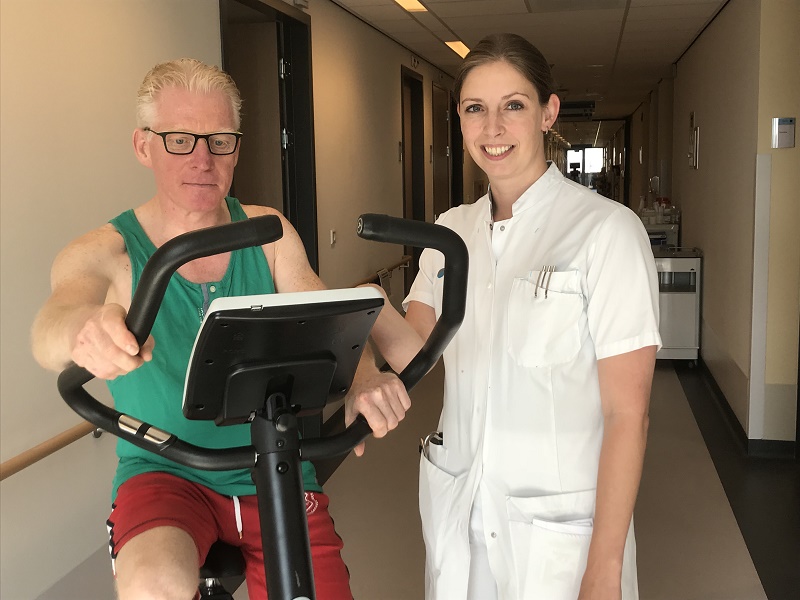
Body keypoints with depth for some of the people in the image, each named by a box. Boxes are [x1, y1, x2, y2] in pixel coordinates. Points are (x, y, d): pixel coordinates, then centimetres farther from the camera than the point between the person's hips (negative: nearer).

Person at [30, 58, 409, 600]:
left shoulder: (269, 234, 1)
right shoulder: (105, 254, -7)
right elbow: (54, 324, -26)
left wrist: (363, 378, -32)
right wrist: (85, 329, -52)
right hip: (164, 474, -3)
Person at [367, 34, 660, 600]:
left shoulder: (606, 230, -14)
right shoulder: (452, 230, 4)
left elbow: (627, 413, -15)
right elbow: (418, 353, -6)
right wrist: (373, 306, -26)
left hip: (557, 525, -5)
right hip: (455, 508, 5)